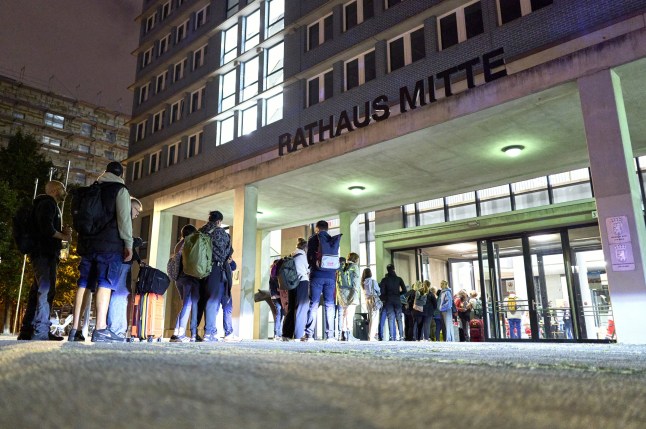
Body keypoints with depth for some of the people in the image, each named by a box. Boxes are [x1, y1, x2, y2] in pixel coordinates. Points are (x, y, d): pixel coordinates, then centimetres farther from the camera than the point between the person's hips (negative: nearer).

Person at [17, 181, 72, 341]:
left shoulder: (49, 205, 27)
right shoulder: (48, 203, -4)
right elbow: (46, 227, -20)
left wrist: (62, 232, 8)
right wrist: (64, 236, -6)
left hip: (45, 254, 10)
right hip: (45, 254, -10)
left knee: (38, 292, 9)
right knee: (46, 291, -16)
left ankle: (27, 331, 11)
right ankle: (40, 332, -19)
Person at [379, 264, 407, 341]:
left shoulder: (384, 279, 1)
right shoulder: (399, 279, 4)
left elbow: (382, 291, -5)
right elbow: (404, 290, 0)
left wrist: (383, 300, 11)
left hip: (388, 301, -1)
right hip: (397, 300, 1)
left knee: (390, 319, -2)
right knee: (399, 319, 4)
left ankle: (392, 337, -9)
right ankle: (401, 336, 0)